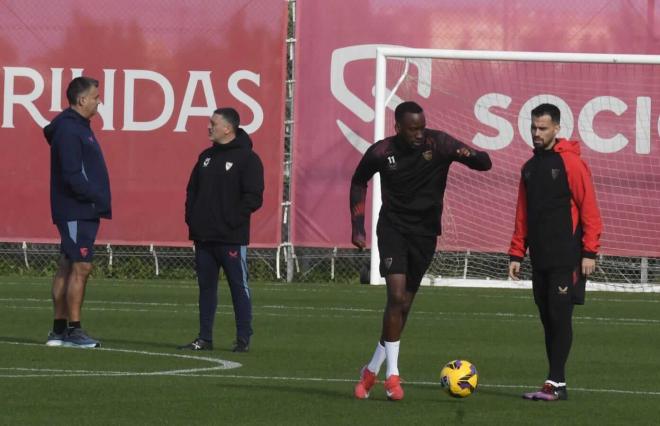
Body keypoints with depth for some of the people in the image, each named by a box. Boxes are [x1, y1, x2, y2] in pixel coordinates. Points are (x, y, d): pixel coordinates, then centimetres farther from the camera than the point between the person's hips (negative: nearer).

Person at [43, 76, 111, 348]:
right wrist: (97, 197, -17)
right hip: (76, 211, -10)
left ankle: (59, 330, 13)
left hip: (84, 211, 10)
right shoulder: (68, 130, -14)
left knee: (67, 267, 10)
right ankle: (73, 330, -9)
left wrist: (98, 198, 11)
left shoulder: (78, 127, 17)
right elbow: (72, 175, -20)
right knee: (81, 267, -10)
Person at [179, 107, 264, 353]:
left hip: (232, 238, -7)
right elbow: (192, 190, 20)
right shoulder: (206, 157, 16)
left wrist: (232, 220, -16)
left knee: (239, 287, -1)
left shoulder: (247, 158, -6)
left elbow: (253, 197, -11)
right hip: (204, 237, 7)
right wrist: (191, 218, 6)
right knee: (206, 287, 8)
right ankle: (204, 338, 13)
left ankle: (243, 340, 2)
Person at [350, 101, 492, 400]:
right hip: (393, 227, -2)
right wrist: (358, 227, 6)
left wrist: (470, 155, -39)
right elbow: (359, 181, 12)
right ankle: (392, 375, -12)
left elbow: (485, 163, -14)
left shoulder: (438, 143, -11)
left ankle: (372, 370, 24)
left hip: (425, 232, 2)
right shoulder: (381, 152, -8)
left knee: (403, 305, 7)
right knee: (397, 295, -19)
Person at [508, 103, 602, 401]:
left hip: (566, 259, -7)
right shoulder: (530, 168, 15)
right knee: (548, 319, 6)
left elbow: (589, 209, -10)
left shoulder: (571, 163, -7)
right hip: (541, 259, 7)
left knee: (560, 317, -9)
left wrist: (590, 252, -14)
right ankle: (556, 383, 8)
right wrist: (516, 253, 13)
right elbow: (523, 215, 19)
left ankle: (556, 383, -9)